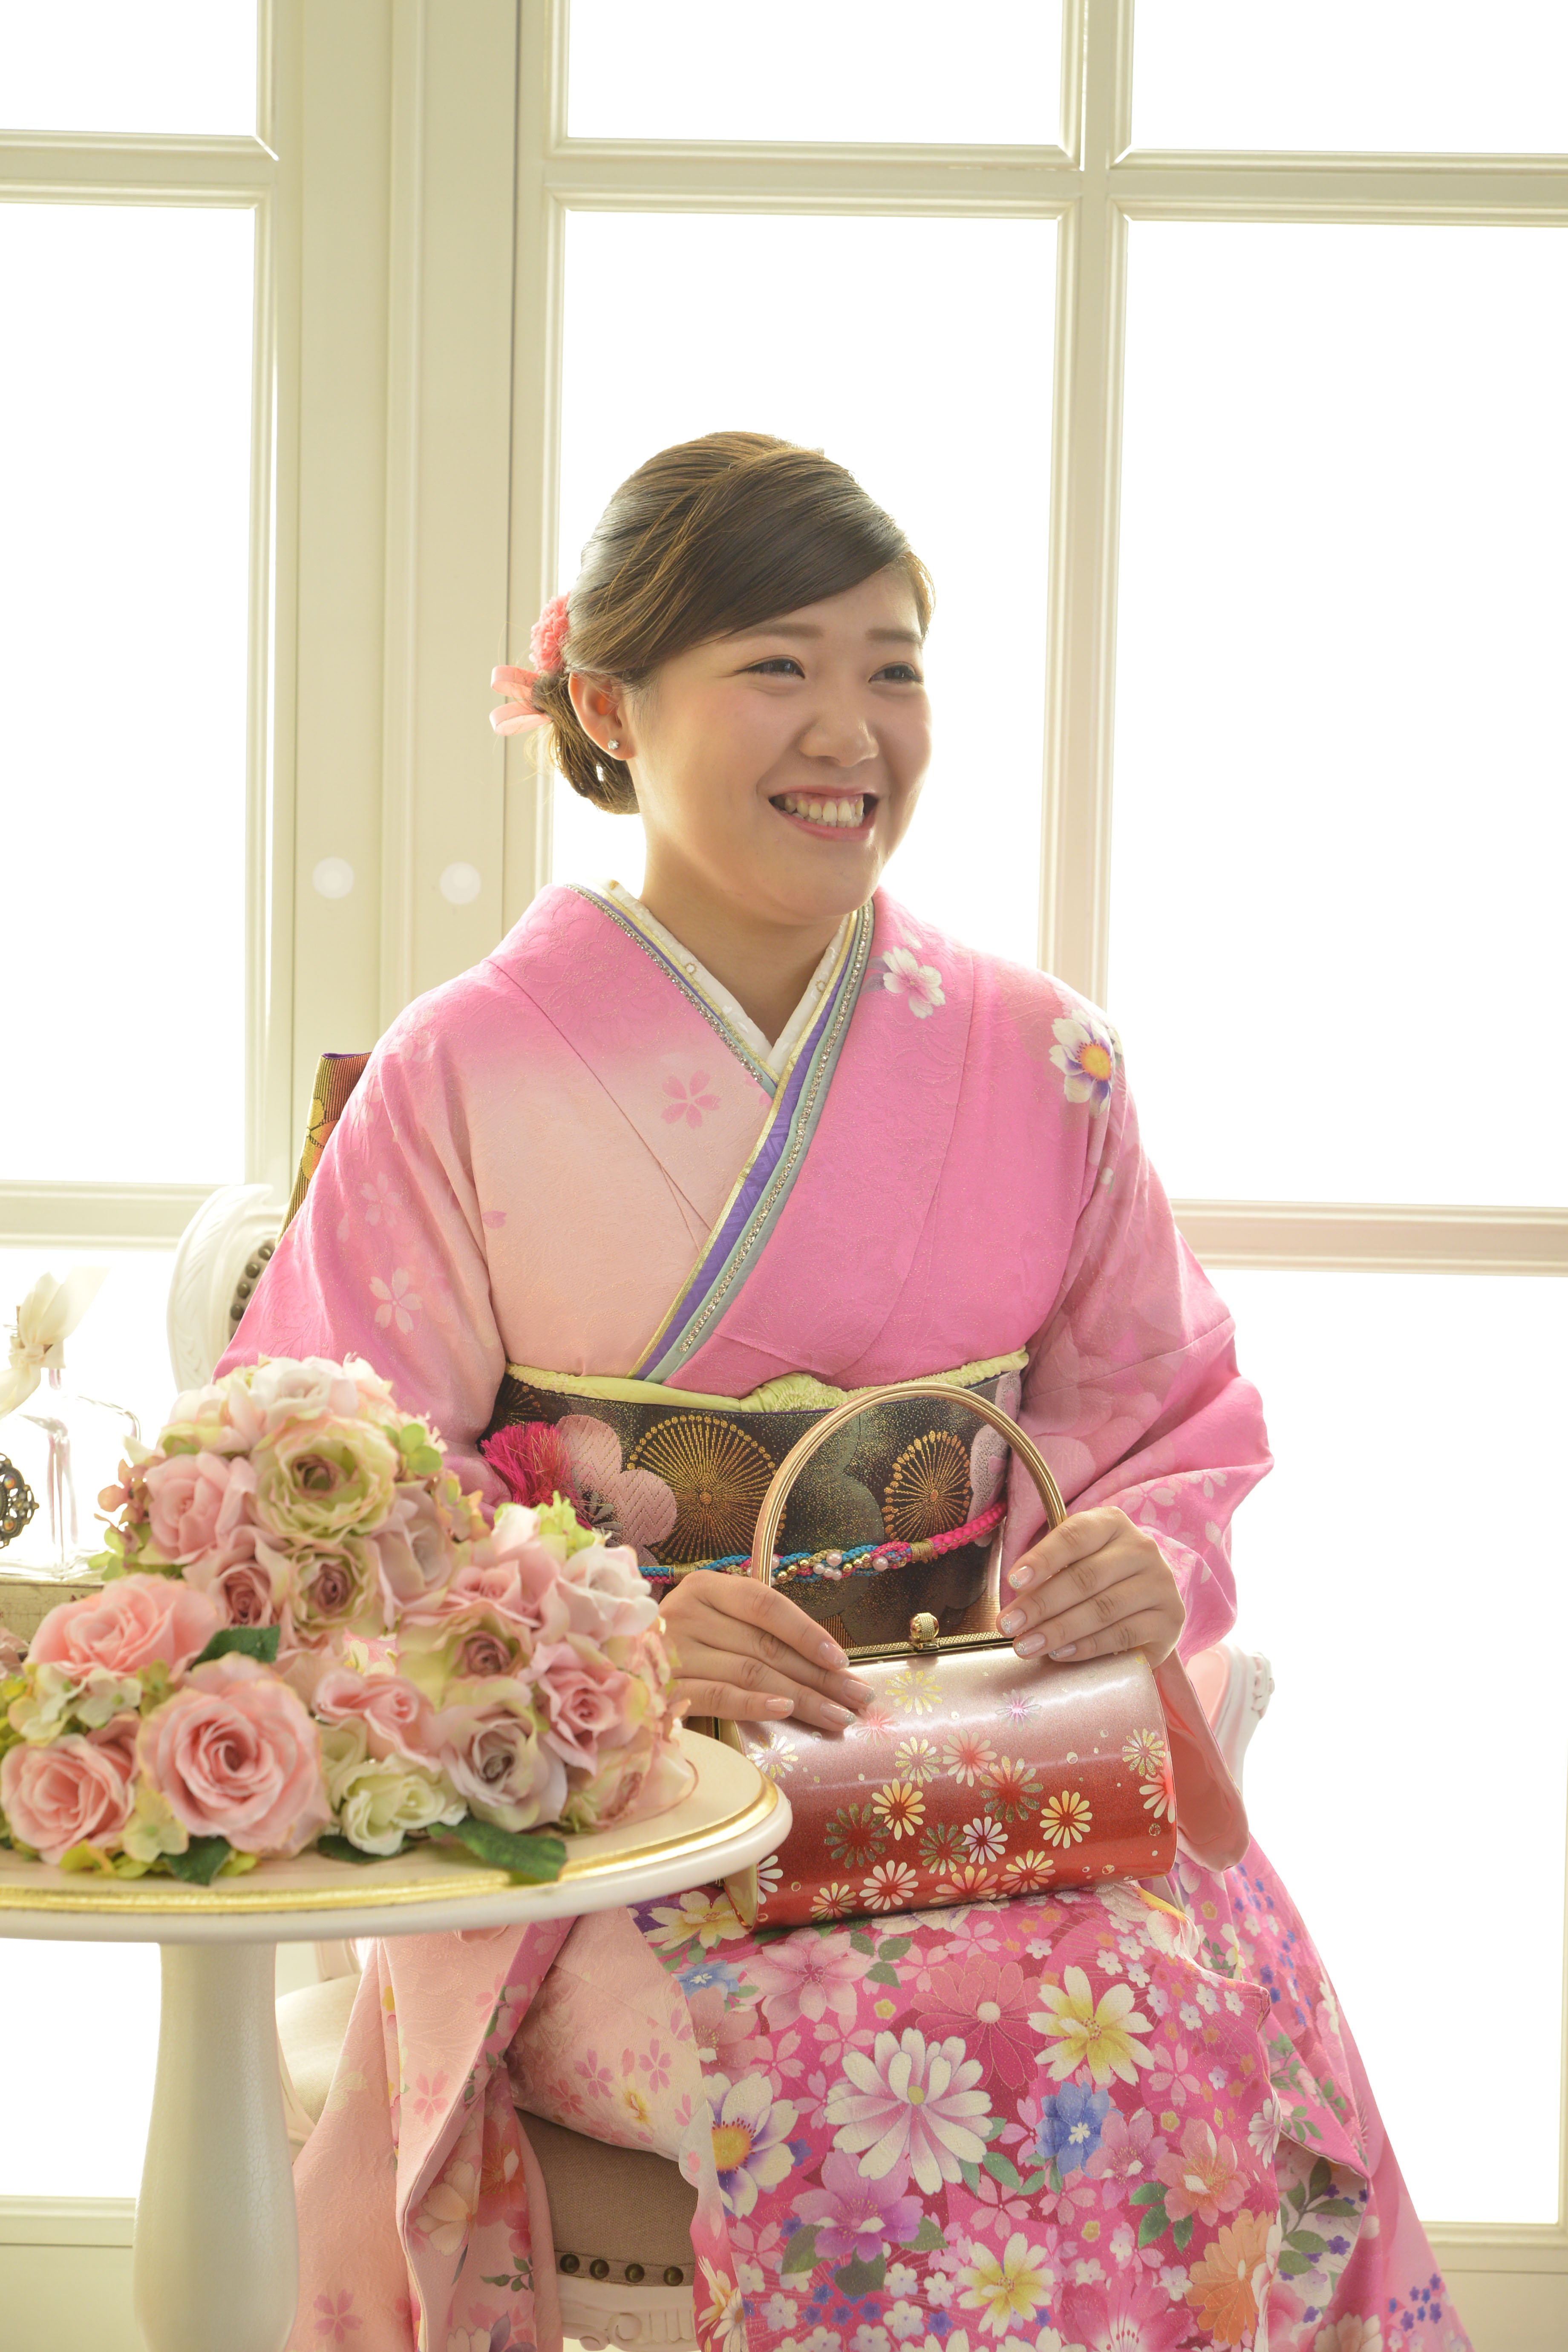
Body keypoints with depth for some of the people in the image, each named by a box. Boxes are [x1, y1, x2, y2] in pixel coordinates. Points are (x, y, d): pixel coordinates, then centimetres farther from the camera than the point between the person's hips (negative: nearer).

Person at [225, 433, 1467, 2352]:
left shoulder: (1038, 1062, 7)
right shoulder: (463, 1079, -1)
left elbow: (1174, 1431, 13)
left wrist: (1137, 1567, -10)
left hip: (1005, 1764, 3)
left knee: (1209, 2030, -27)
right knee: (888, 2078, -31)